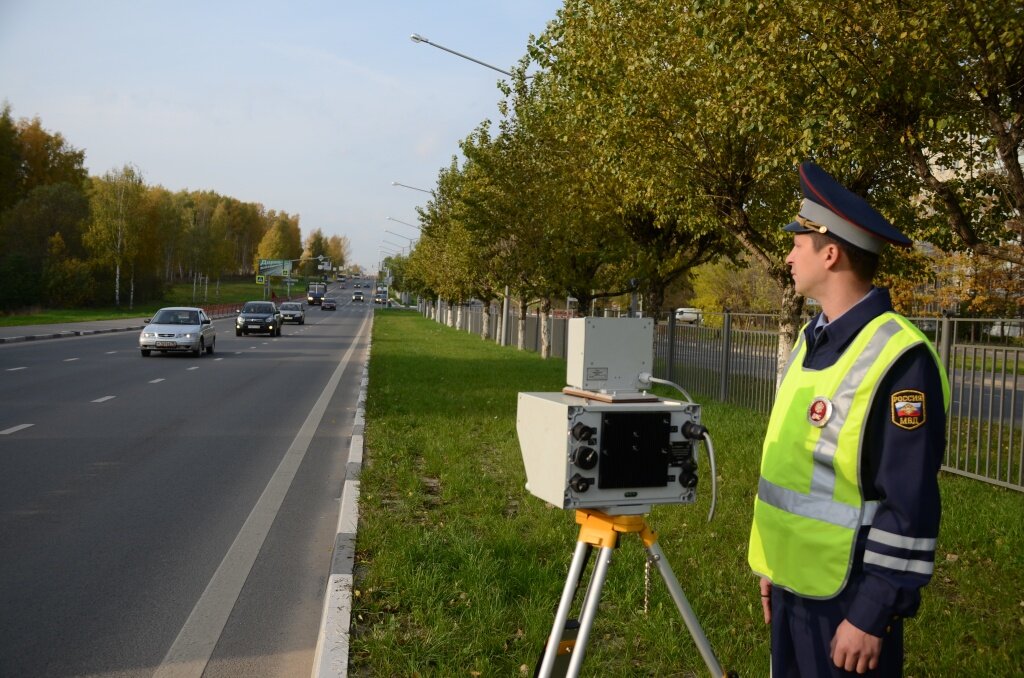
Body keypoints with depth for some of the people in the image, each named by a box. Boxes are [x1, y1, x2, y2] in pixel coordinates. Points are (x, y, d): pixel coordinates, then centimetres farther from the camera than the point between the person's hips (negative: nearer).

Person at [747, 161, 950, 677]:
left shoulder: (898, 359, -19)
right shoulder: (811, 339, 7)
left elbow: (910, 510, -19)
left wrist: (872, 616, -17)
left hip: (848, 595, -8)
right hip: (796, 582, 8)